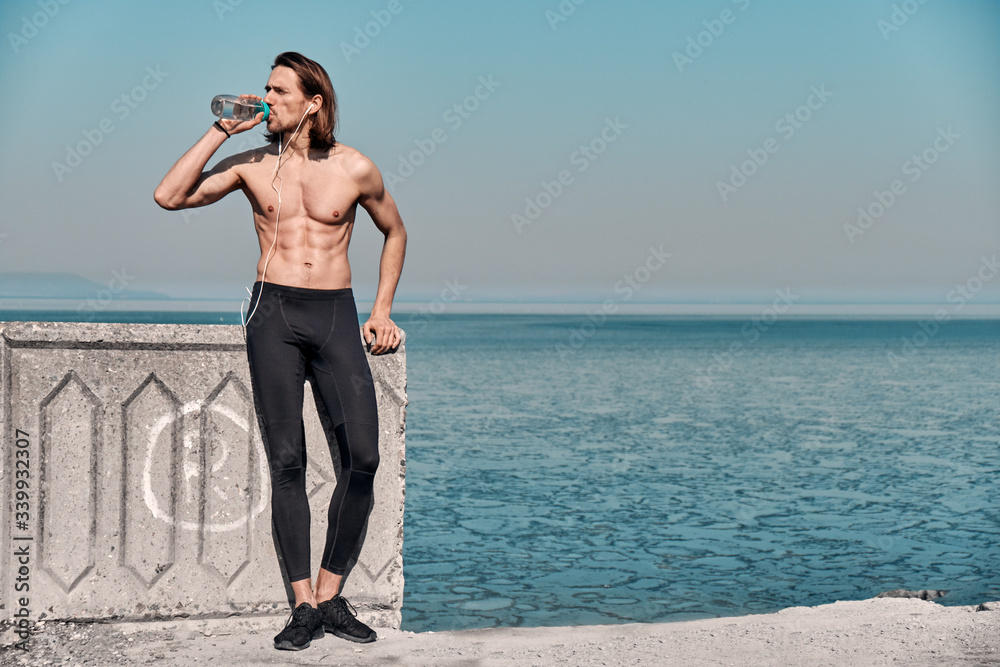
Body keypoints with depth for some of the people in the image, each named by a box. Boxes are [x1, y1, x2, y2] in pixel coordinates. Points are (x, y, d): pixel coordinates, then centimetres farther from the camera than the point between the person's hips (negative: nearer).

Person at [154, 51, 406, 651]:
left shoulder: (355, 168, 5)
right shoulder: (254, 164, 7)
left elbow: (395, 232, 20)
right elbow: (170, 196, -2)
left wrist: (382, 310, 12)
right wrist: (221, 131, -3)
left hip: (337, 316, 0)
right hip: (275, 315, 0)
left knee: (363, 457, -11)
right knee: (287, 461, -5)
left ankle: (330, 595, 3)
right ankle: (305, 607, 1)